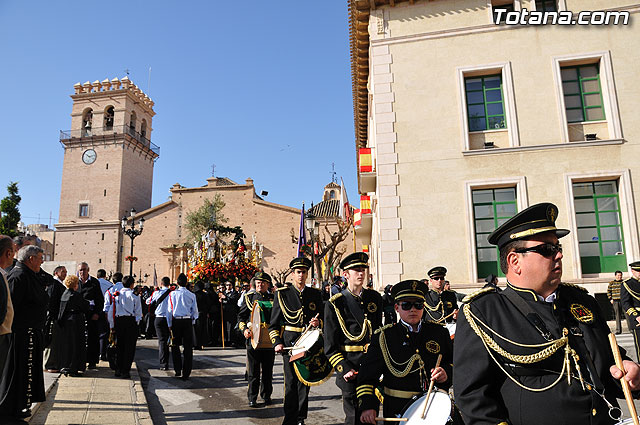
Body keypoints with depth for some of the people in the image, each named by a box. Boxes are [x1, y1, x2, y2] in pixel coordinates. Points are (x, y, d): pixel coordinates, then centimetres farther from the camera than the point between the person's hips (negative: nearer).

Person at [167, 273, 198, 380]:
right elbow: (195, 312, 4)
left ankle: (178, 371, 14)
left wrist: (170, 325, 7)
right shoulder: (191, 295, 0)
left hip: (176, 321, 0)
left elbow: (169, 310, 0)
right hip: (188, 321, 0)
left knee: (175, 346, 16)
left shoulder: (173, 294, -2)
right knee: (188, 347, 5)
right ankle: (186, 373, 7)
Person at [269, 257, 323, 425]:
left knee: (305, 382, 8)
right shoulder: (282, 294, 3)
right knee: (291, 383, -4)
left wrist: (318, 322, -7)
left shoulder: (315, 294, 10)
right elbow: (274, 324, 3)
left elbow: (323, 318, 16)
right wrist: (277, 342, -10)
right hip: (289, 343, -2)